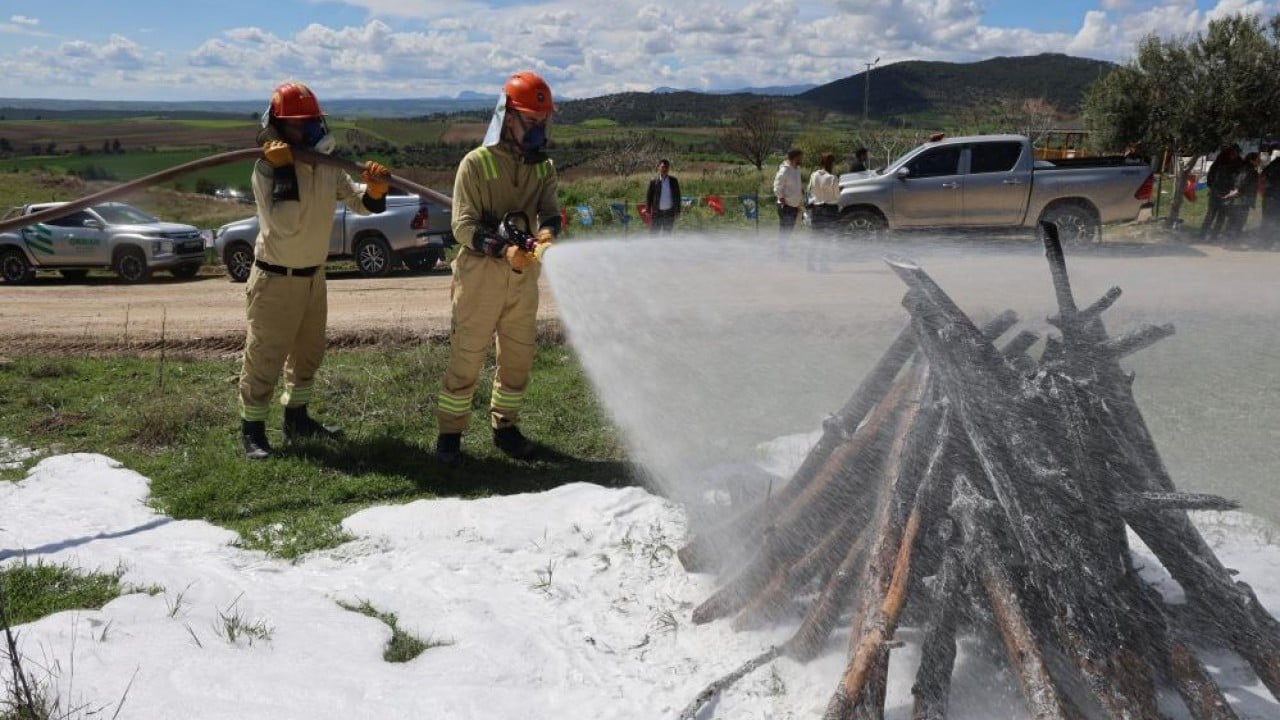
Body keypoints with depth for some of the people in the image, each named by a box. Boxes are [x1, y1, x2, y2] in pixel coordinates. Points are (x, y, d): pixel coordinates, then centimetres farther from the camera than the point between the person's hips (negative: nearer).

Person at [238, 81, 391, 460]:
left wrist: (375, 189, -18)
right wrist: (284, 170, -31)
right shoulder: (267, 167, -20)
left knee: (308, 353, 20)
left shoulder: (327, 165, -1)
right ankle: (252, 428, 15)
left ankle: (297, 418, 36)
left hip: (314, 275, 7)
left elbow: (359, 203, 4)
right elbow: (286, 223, -31)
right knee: (264, 358, 0)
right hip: (276, 279, -7)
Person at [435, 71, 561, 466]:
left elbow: (549, 211, -6)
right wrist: (502, 248, -29)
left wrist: (546, 233, -31)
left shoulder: (544, 166, 7)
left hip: (524, 274, 5)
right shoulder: (476, 163, -9)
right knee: (466, 358, 0)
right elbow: (463, 226, -13)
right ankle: (450, 433, 12)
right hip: (480, 273, -5)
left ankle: (505, 426, 30)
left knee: (518, 357, 13)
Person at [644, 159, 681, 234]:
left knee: (667, 234, 12)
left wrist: (677, 211, 3)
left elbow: (677, 196, 6)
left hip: (669, 212, 2)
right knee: (653, 233, 1)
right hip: (657, 212, -2)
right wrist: (649, 212, -6)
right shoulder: (653, 182, -4)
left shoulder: (674, 181, 2)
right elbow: (648, 197, -1)